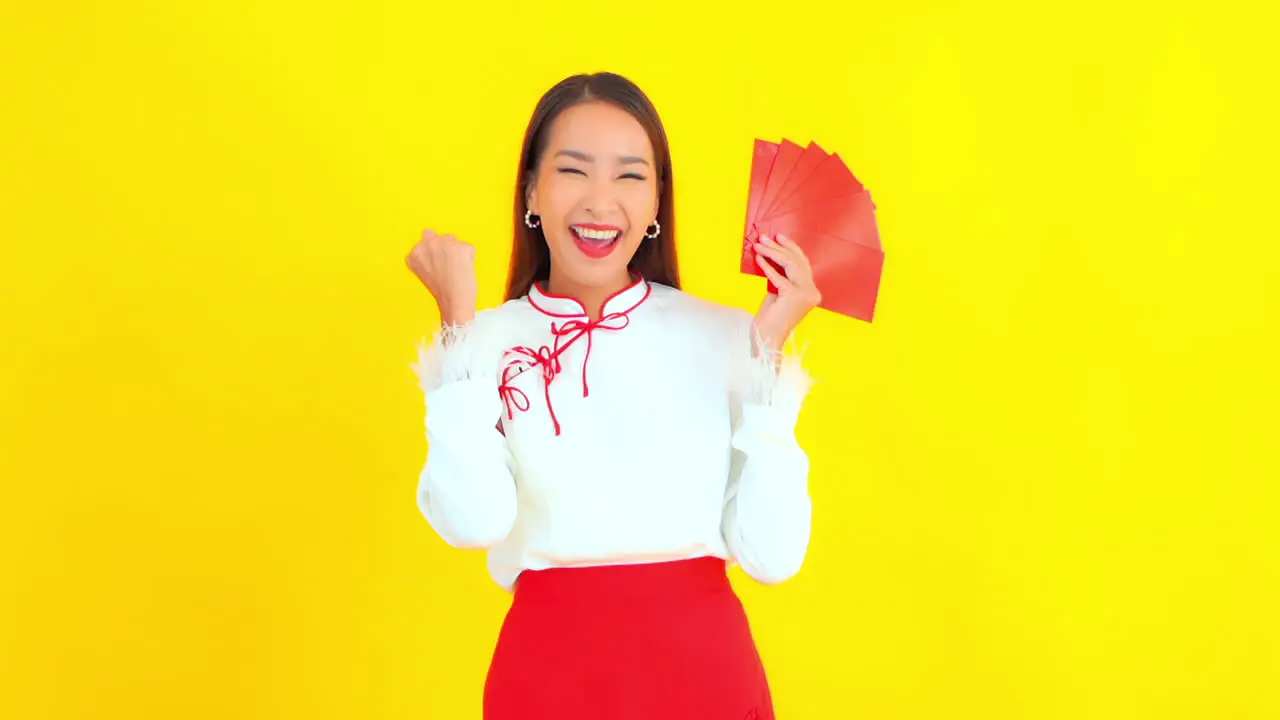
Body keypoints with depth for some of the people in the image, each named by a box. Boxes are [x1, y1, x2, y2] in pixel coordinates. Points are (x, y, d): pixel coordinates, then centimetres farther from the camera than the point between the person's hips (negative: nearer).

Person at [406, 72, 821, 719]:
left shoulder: (725, 337, -2)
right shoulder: (487, 343, -1)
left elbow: (771, 554, -7)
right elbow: (475, 521, -17)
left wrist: (768, 355, -9)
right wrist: (457, 325, -12)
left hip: (706, 665, 1)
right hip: (548, 667, 0)